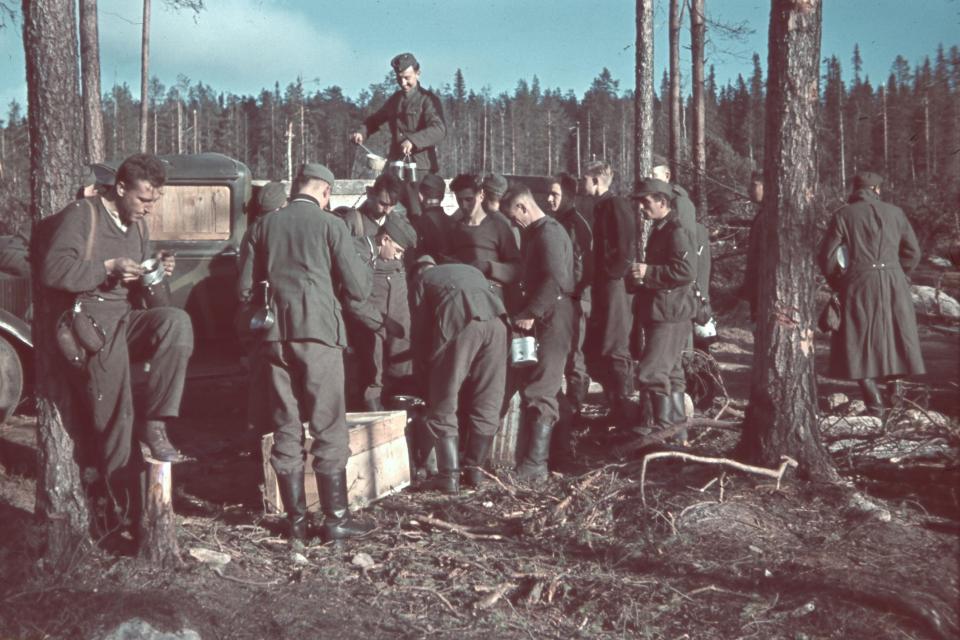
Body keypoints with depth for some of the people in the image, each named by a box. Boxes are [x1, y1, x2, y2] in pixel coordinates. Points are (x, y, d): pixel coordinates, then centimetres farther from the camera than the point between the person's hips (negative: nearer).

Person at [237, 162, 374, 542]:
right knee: (329, 429, 2)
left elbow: (244, 289, 10)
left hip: (273, 336, 4)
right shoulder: (330, 226, 0)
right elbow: (357, 289, -3)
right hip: (318, 332, -4)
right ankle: (336, 518, 4)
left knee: (285, 429, 8)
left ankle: (296, 520, 12)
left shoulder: (263, 226, 10)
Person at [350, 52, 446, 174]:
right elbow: (376, 119, 30)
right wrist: (361, 133, 8)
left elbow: (439, 130, -16)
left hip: (421, 168, -5)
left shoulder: (428, 99, -2)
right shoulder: (395, 99, 17)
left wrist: (413, 141, -32)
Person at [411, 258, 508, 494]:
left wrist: (424, 374, 28)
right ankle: (475, 470, 17)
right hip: (496, 319, 4)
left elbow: (421, 328, 20)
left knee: (443, 406, 5)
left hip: (459, 323, -4)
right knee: (487, 404, 14)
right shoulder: (471, 270, 38)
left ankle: (449, 476, 1)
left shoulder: (422, 278, 26)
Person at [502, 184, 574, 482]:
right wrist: (527, 312, 12)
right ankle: (538, 455, 21)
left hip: (553, 319, -10)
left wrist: (530, 313, -21)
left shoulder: (549, 232, -13)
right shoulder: (536, 232, 19)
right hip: (543, 319, 10)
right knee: (534, 388, 13)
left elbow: (555, 279, -25)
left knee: (539, 392, -11)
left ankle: (535, 465, -10)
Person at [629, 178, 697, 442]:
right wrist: (641, 275, 13)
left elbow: (687, 271, -24)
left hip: (670, 314, -10)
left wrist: (648, 272, -20)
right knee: (671, 373, 14)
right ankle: (676, 431, 20)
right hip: (658, 313, 10)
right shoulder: (660, 230, 17)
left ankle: (664, 430, -6)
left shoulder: (676, 231, -14)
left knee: (652, 372, -12)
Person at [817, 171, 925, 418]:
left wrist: (837, 281, 16)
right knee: (893, 339, 15)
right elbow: (913, 252, 12)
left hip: (859, 285, -2)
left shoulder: (843, 215, 1)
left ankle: (875, 402, -2)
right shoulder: (895, 212, 9)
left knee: (859, 343, 5)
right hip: (894, 283, 2)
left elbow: (825, 256, -1)